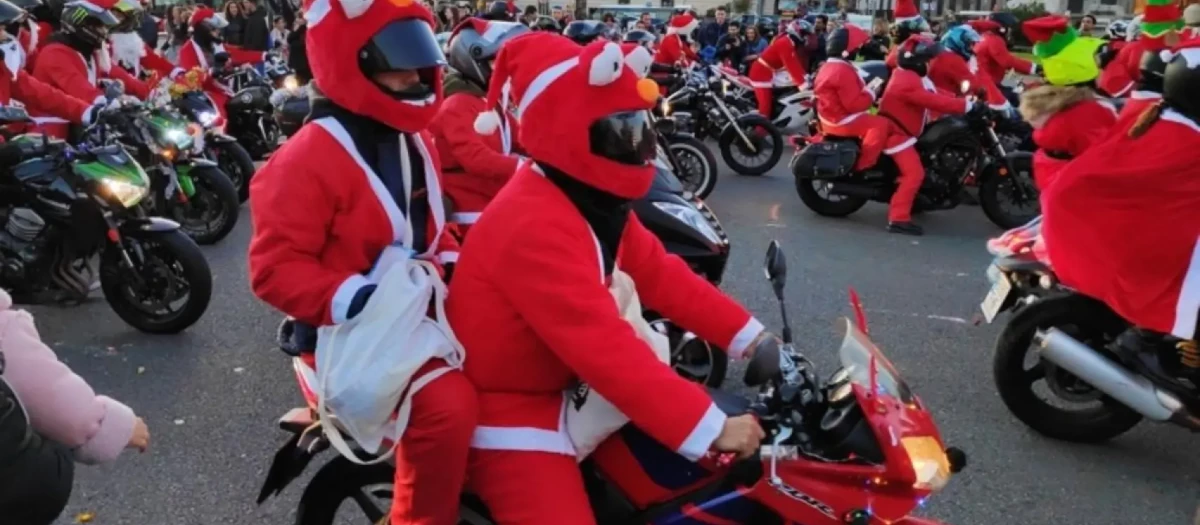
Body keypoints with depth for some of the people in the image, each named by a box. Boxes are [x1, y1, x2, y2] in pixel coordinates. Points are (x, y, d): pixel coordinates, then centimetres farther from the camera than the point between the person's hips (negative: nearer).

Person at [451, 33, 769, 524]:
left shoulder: (596, 199, 1)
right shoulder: (534, 226, -31)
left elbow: (661, 276, 2)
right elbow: (605, 347, -37)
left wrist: (749, 336, -5)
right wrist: (712, 429, -36)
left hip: (566, 386, 10)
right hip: (508, 411, -9)